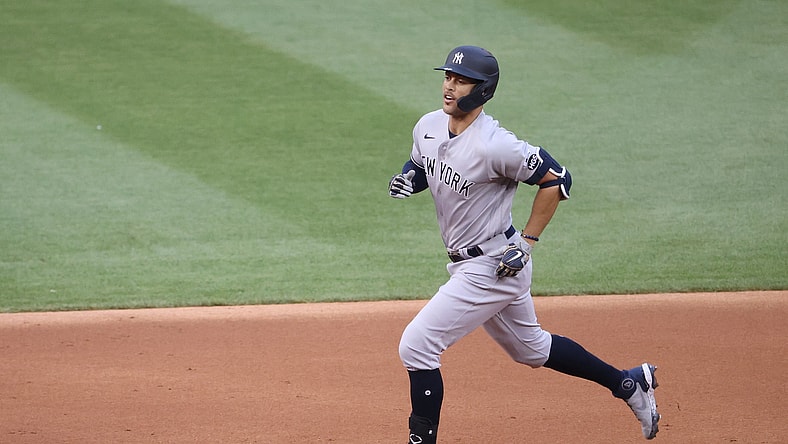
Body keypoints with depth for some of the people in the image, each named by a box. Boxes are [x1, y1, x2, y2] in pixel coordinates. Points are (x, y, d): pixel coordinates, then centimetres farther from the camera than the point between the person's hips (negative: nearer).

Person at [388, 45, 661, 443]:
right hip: (469, 262, 9)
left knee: (416, 345, -13)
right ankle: (627, 383, 39)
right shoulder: (428, 127, -2)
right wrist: (406, 179, -6)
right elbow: (420, 167, 18)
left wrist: (527, 243, -17)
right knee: (530, 348, 25)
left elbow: (556, 179, -18)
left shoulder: (494, 145, -26)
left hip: (492, 266, -9)